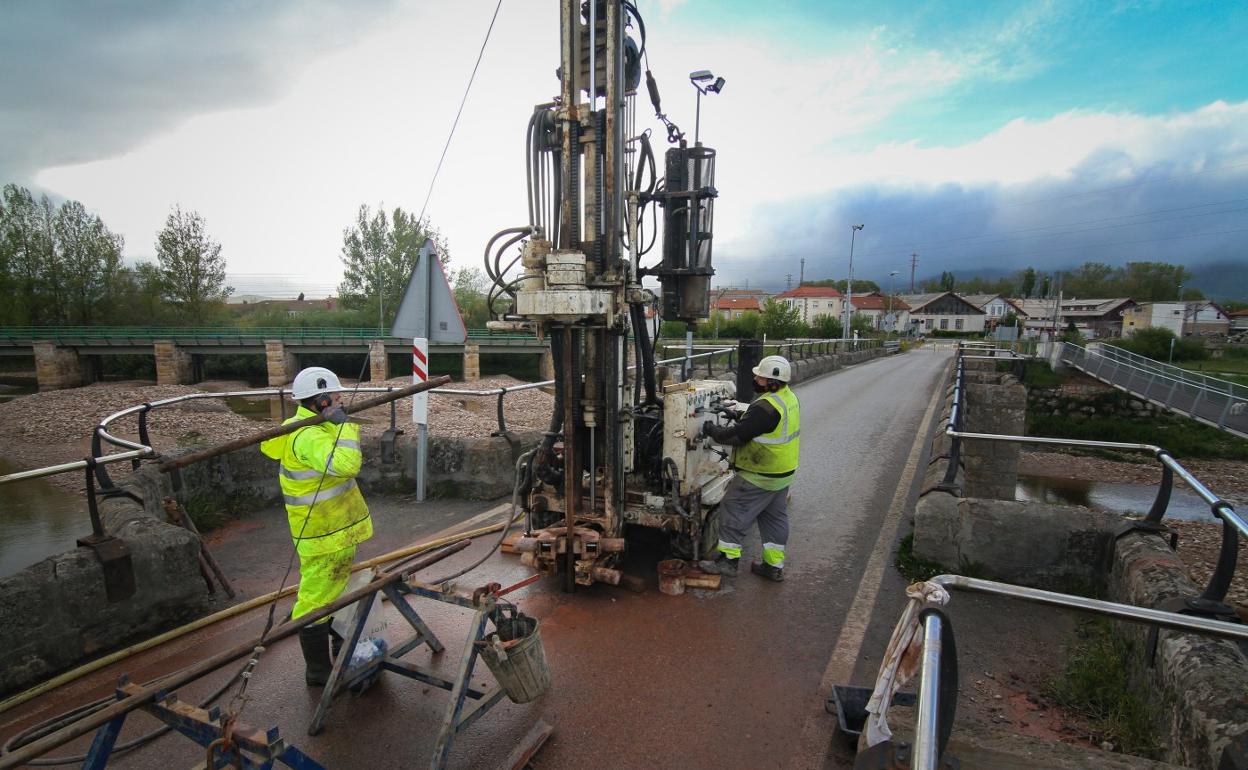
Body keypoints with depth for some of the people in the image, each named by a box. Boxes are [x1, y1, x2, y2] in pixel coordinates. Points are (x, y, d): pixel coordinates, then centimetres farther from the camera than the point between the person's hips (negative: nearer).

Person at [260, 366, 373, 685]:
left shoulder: (312, 429, 7)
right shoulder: (307, 438, -27)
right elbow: (345, 464, -43)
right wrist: (344, 425, -33)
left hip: (337, 527, 11)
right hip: (322, 535, -11)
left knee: (337, 587, 27)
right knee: (315, 598, 4)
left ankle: (342, 644, 47)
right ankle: (318, 669, 18)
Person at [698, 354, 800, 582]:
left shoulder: (767, 407, -28)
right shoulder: (789, 398, 5)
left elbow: (736, 435, -24)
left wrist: (712, 430, -9)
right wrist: (739, 416, 6)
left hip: (761, 476, -10)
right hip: (783, 473, 10)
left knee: (733, 510, 3)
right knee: (775, 517, 18)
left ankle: (728, 559, 12)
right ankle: (774, 565, 27)